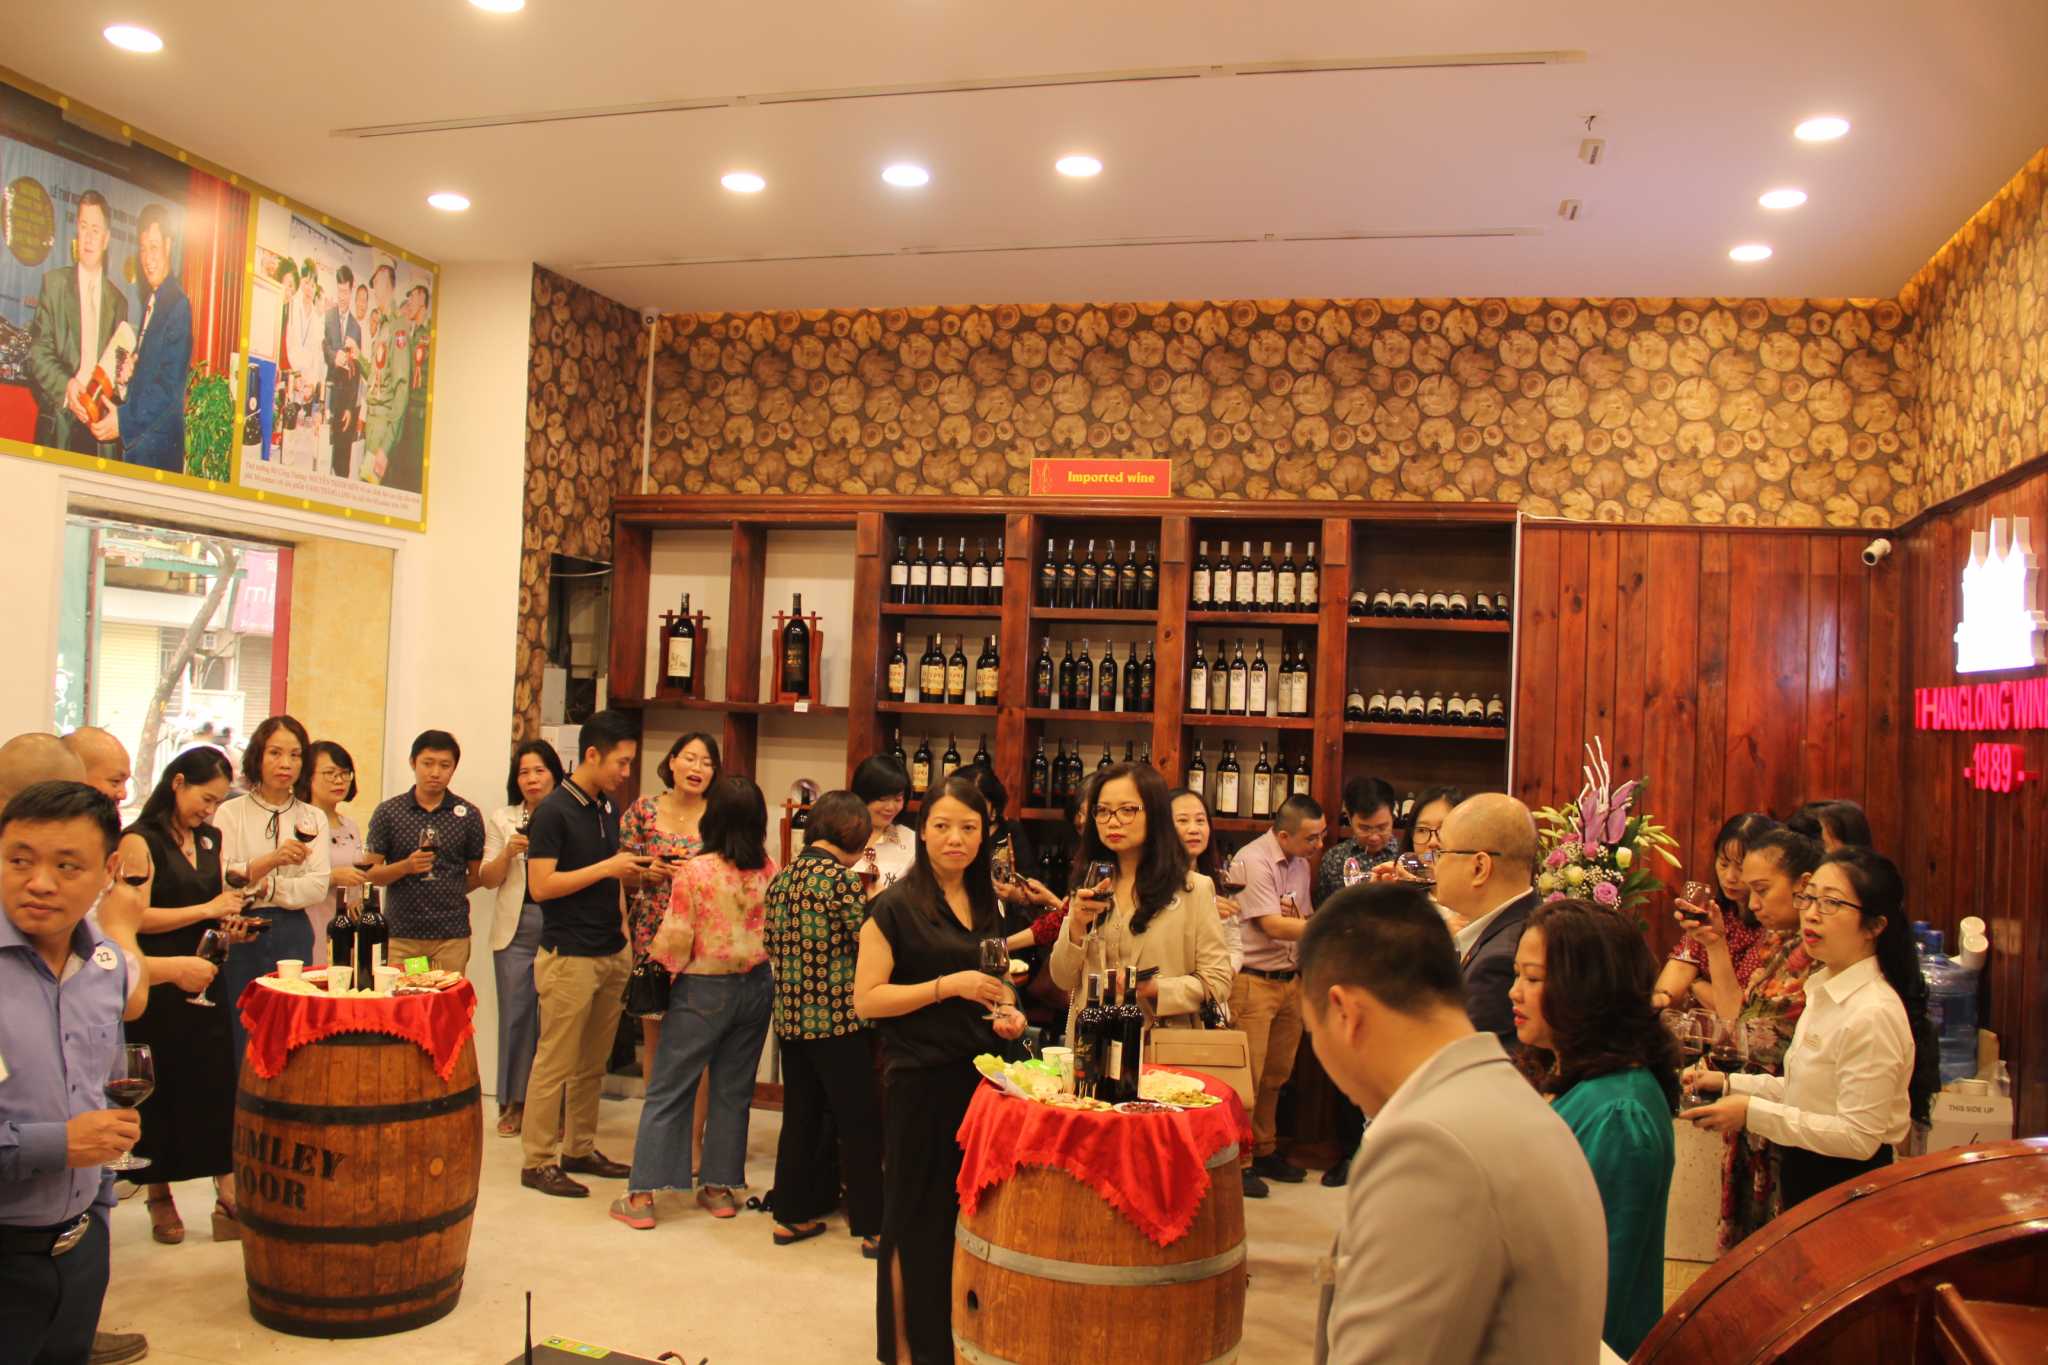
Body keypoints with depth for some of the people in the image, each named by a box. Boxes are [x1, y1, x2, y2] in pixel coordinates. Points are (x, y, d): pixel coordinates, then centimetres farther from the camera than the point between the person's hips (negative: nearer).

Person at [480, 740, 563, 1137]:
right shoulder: (503, 819, 11)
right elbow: (487, 880, 8)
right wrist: (508, 852, -9)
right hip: (516, 927, 2)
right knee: (515, 1013, 4)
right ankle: (513, 1103, 16)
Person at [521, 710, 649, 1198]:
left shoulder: (609, 809, 12)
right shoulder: (554, 811, -11)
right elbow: (541, 886, -17)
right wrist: (607, 868, -16)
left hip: (611, 956, 7)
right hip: (569, 957, -7)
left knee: (592, 1065, 13)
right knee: (555, 1064, -1)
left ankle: (580, 1149, 23)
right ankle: (538, 1161, 8)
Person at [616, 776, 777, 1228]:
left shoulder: (695, 872, -16)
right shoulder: (769, 869, -4)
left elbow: (676, 941, -13)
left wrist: (660, 958, 6)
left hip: (704, 989, -4)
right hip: (756, 987, 4)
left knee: (667, 1092, 5)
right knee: (733, 1091, 13)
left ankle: (642, 1195, 7)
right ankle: (721, 1188, 21)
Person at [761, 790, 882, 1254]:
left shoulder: (781, 878, 8)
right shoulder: (841, 879, -15)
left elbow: (774, 948, 14)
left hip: (790, 1018, 7)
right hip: (838, 1019, -7)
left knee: (799, 1119, 16)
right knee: (860, 1124, 3)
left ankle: (791, 1215, 24)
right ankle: (872, 1227, 9)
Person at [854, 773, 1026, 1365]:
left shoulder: (987, 906, 10)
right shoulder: (895, 907, -9)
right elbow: (867, 999, -13)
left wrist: (1006, 1013, 4)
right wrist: (947, 986, -21)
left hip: (981, 1073, 6)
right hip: (921, 1079, -6)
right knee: (919, 1220, 5)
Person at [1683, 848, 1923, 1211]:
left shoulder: (1872, 1015, -25)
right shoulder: (1825, 989, 4)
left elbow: (1860, 1137, -25)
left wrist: (1753, 1113, -25)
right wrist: (1729, 1084, 2)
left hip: (1845, 1186, -8)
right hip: (1806, 1176, 8)